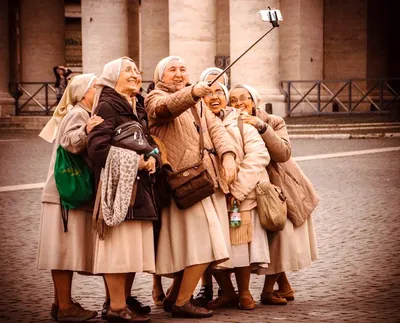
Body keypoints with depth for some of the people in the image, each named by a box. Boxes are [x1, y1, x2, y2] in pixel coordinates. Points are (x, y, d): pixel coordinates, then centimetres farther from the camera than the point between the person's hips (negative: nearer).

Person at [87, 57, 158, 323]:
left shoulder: (138, 109, 19)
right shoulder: (107, 106, -6)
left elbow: (149, 141, 24)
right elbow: (97, 146, -16)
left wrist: (151, 158, 1)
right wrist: (132, 161, -18)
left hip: (139, 184, 8)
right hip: (117, 184, -8)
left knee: (133, 246, 9)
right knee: (119, 243, -8)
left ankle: (124, 300, 17)